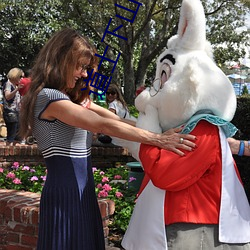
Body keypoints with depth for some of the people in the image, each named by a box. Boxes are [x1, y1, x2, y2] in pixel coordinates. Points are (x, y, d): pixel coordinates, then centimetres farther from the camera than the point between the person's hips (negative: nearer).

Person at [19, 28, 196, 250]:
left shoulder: (75, 99, 16)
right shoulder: (47, 97, -15)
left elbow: (118, 121, 6)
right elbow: (104, 126, -21)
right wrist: (158, 139, -21)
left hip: (81, 190, 9)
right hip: (65, 192, -9)